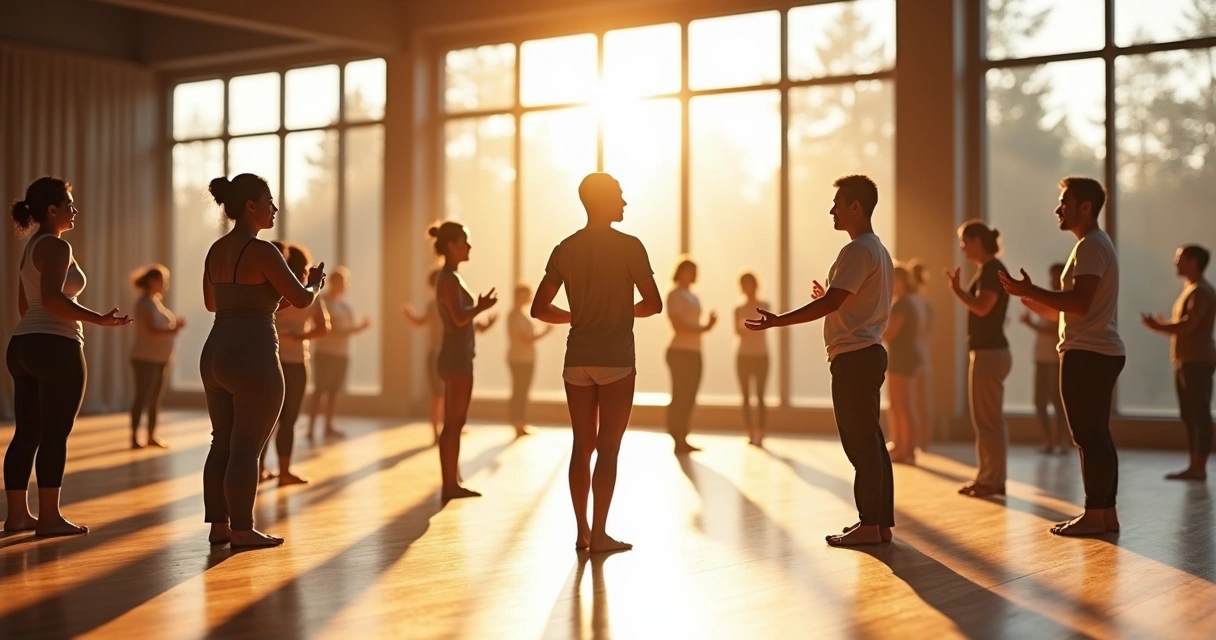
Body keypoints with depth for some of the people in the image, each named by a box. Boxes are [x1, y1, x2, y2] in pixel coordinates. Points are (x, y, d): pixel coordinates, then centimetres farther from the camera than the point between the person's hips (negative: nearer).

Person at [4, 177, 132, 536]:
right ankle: (49, 517, -6)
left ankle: (17, 513, 12)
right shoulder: (56, 246, -11)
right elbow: (52, 297, -23)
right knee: (55, 433, -7)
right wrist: (99, 320, -22)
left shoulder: (31, 247, 20)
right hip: (55, 346, -10)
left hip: (23, 344, 10)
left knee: (26, 432, 9)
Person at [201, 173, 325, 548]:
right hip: (252, 358, -8)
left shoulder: (216, 250, 11)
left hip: (215, 354, 9)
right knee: (246, 448, -2)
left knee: (221, 444, 14)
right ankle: (241, 530, 4)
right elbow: (302, 299, -12)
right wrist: (316, 282, 10)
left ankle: (218, 525, 20)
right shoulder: (261, 251, -14)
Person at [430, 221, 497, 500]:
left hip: (458, 357, 10)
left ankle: (451, 483, 15)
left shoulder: (450, 277, 17)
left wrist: (480, 307, 12)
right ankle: (450, 484, -4)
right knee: (453, 423, -7)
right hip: (457, 358, -10)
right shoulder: (449, 279, -12)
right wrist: (482, 307, -9)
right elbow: (459, 318, -22)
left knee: (453, 423, 11)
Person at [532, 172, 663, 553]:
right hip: (616, 360, -4)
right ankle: (599, 534, 1)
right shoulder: (628, 246, -8)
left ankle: (582, 531, 15)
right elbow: (654, 304, -8)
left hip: (577, 360, 5)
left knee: (582, 445, 11)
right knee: (608, 448, 0)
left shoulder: (565, 249, 5)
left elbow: (539, 309, 5)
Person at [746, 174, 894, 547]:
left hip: (853, 358, -10)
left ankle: (870, 524, -3)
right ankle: (881, 522, 16)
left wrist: (777, 321, -20)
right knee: (870, 441, 12)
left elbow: (831, 303, -22)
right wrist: (829, 301, 29)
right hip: (868, 353, 10)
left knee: (859, 442, -6)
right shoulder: (878, 250, 18)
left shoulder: (858, 251, -14)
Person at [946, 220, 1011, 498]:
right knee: (990, 419, 12)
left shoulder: (991, 269, -13)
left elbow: (982, 307, -23)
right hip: (989, 351, 11)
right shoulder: (989, 269, 17)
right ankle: (990, 478, 17)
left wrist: (957, 289, -14)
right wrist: (958, 289, 11)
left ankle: (991, 480, -2)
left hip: (989, 353, -11)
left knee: (987, 419, -6)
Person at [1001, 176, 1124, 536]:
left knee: (1088, 435, -7)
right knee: (1097, 435, 12)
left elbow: (1080, 303, -24)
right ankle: (1107, 512, 15)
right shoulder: (1097, 244, 21)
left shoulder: (1090, 246, -11)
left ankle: (1094, 514, -5)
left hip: (1087, 355, -11)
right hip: (1101, 353, 11)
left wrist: (1030, 291, -18)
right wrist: (1027, 295, 12)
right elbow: (1061, 310, 21)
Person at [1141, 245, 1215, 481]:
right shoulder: (1191, 290, 20)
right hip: (1186, 361, 10)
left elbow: (1188, 325, -22)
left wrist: (1159, 327, -11)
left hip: (1197, 360, -10)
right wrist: (1163, 326, 13)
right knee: (1190, 416, 10)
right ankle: (1195, 466, 13)